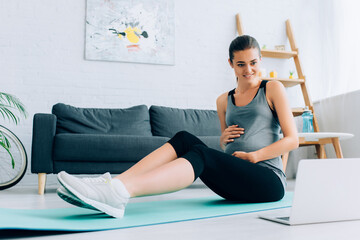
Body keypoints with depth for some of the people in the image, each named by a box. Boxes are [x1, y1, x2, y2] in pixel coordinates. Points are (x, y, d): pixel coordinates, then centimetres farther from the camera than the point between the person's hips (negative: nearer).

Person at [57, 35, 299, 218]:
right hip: (236, 182, 4)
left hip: (268, 180, -4)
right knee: (184, 139, -20)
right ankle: (111, 184, -35)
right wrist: (224, 137, 2)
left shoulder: (273, 89, 6)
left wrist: (253, 156, -11)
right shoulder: (224, 100, 18)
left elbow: (293, 139, -1)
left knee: (201, 155, -32)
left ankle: (118, 192, -50)